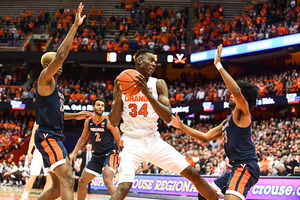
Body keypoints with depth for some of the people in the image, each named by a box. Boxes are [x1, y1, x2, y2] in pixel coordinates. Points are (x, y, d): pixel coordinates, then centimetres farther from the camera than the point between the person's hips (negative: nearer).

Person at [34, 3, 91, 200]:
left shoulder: (55, 85, 21)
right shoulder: (45, 79, -6)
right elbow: (61, 55, -21)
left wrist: (75, 116, 24)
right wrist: (75, 26, -22)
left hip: (54, 138, 10)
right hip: (47, 136, -10)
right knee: (68, 180, -22)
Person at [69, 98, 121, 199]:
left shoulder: (109, 122, -12)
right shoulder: (88, 122, 4)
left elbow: (118, 140, -8)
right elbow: (83, 139, 17)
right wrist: (74, 153, 12)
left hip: (110, 154, -6)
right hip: (96, 156, 6)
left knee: (107, 181, -27)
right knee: (82, 182, 7)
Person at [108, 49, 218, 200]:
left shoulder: (158, 84, 0)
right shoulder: (121, 85, -1)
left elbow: (168, 117, -13)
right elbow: (113, 122, -4)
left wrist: (147, 94, -25)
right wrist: (118, 98, -22)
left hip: (153, 140, 3)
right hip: (131, 142, -3)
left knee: (192, 174, 0)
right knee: (123, 187, -26)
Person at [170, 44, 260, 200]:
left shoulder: (242, 112, -3)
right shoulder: (227, 122, 24)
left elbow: (236, 91, -25)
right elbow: (206, 138, 27)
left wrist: (219, 66, -20)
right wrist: (181, 126, 24)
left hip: (246, 167, -10)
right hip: (236, 168, 11)